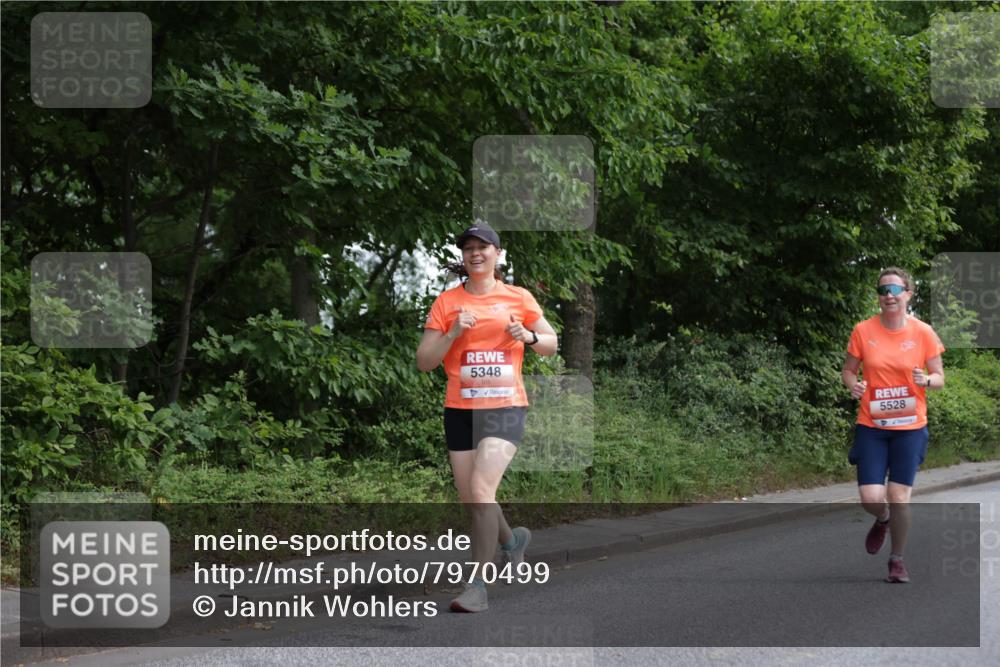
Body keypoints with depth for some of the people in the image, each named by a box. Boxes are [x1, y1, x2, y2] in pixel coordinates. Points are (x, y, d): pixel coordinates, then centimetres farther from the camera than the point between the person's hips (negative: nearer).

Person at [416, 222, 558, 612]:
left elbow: (552, 344, 15)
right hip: (460, 409, 3)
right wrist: (453, 333, -13)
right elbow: (424, 362, 2)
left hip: (505, 407, -3)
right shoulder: (447, 302, 5)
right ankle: (512, 539, 41)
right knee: (470, 499, 10)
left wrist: (529, 336, -7)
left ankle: (478, 586, -14)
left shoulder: (518, 298, 5)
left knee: (481, 491, -19)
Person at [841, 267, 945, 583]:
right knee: (871, 499, -7)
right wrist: (853, 384, -16)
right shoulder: (863, 331, -4)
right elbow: (848, 370, 7)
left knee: (899, 496, -2)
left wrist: (925, 380, -20)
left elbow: (939, 378, 3)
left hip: (909, 427, 0)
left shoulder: (923, 333, -5)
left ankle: (897, 559, 19)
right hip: (871, 426, 0)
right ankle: (882, 520, 31)